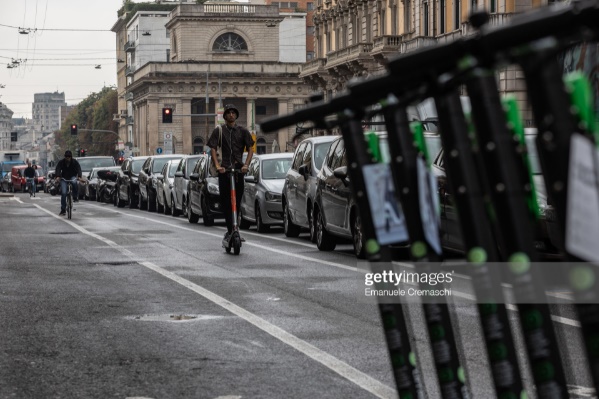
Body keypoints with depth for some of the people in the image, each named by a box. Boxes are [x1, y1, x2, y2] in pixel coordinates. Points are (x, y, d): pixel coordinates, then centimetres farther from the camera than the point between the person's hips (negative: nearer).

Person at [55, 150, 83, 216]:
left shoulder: (74, 162, -7)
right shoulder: (61, 162, -6)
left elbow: (79, 169, -19)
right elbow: (58, 169, -19)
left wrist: (79, 176, -39)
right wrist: (58, 176, -39)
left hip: (72, 177, 0)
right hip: (64, 178, 0)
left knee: (74, 182, -38)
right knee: (63, 193, -12)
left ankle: (75, 197, -19)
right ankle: (63, 210, -7)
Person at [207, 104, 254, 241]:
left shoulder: (243, 131, 9)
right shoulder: (219, 130, 6)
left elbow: (250, 149, 6)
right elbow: (213, 149, 1)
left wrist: (246, 165, -9)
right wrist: (217, 165, -14)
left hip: (239, 168, 1)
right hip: (224, 169, -1)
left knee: (237, 201, 2)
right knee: (225, 202, -4)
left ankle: (234, 230, 11)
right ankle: (230, 229, -1)